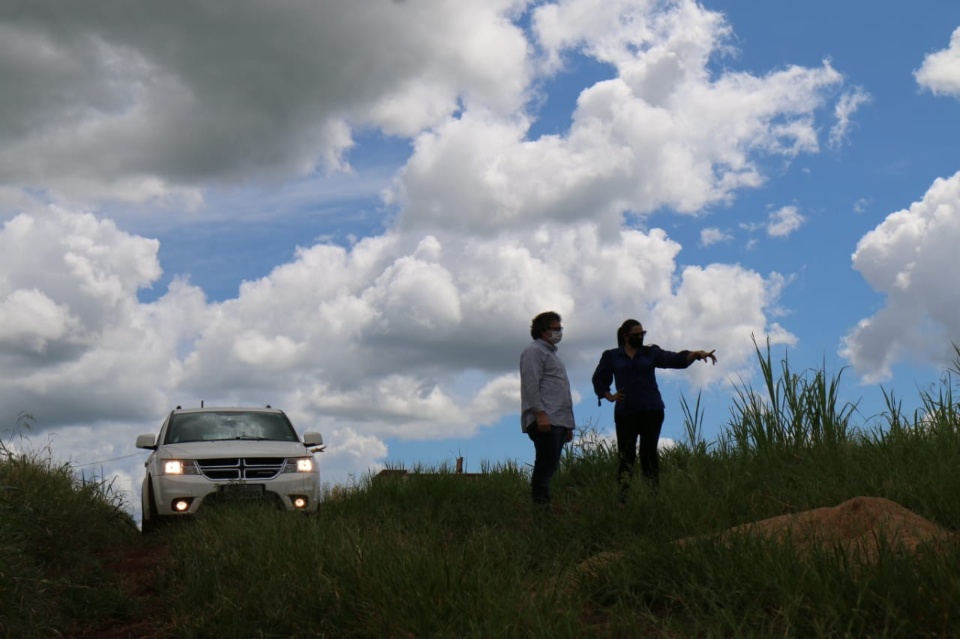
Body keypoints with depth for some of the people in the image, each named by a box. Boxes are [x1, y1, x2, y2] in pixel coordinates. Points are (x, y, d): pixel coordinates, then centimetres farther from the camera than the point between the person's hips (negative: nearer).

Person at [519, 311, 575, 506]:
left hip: (558, 422, 10)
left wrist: (568, 424, 24)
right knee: (546, 466, -15)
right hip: (545, 421, -10)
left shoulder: (552, 354, 28)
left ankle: (544, 504, 7)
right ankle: (540, 504, -17)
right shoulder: (534, 351, -2)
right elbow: (531, 385, -14)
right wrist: (540, 413, -22)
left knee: (549, 467, 7)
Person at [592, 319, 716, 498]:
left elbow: (676, 359, -1)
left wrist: (697, 354, -17)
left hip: (651, 411, 0)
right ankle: (623, 496, -4)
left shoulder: (651, 353, 9)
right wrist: (609, 396, 3)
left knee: (649, 453, 0)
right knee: (626, 455, -3)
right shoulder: (611, 357, 8)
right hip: (625, 413, 0)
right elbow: (598, 379, 17)